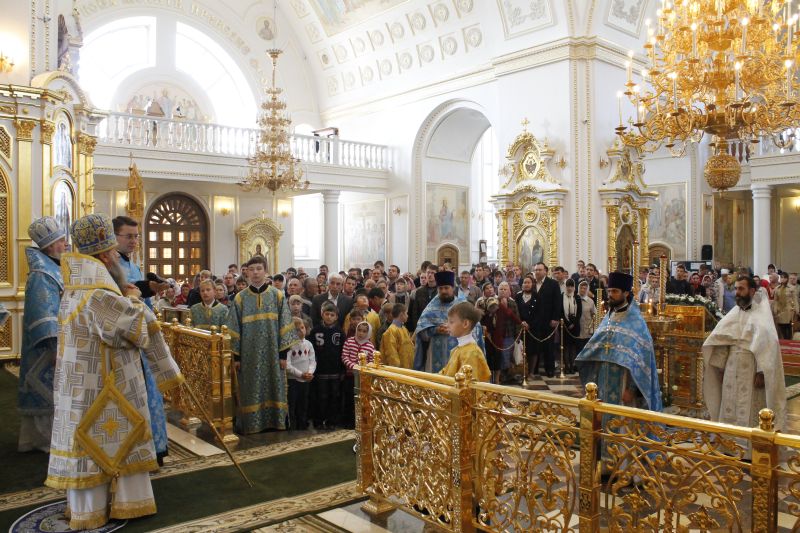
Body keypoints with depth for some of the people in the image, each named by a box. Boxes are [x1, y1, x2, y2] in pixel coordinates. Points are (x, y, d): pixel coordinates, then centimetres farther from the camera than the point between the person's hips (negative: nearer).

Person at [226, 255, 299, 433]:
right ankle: (250, 424, 17)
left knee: (273, 388, 5)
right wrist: (236, 355, -1)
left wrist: (283, 353, -5)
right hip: (249, 354, 0)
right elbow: (234, 330, 3)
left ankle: (274, 421, 18)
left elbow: (284, 326, -1)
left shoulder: (278, 296, 1)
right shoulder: (240, 298, 2)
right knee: (250, 391, 5)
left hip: (272, 353, 0)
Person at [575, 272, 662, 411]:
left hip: (623, 386, -6)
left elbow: (640, 358, -15)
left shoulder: (636, 321, -11)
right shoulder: (608, 317, 9)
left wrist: (632, 389, -18)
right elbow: (597, 347, 13)